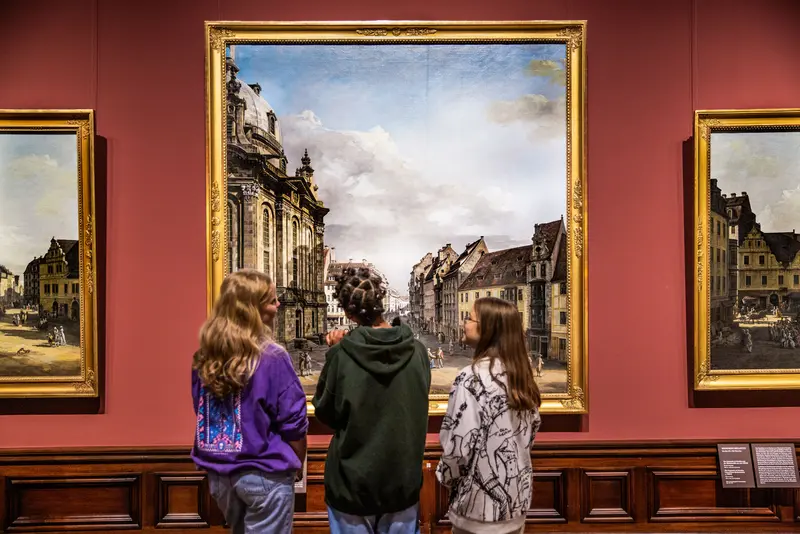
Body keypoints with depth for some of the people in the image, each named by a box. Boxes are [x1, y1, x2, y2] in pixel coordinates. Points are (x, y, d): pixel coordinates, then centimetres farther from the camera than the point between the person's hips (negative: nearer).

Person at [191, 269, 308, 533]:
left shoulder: (204, 356, -2)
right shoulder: (272, 357, -19)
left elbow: (202, 413, 9)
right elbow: (293, 422, -14)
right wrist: (297, 465, 4)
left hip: (218, 471, 6)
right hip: (264, 474, -6)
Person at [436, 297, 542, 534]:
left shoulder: (471, 378, -22)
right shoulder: (520, 373, -1)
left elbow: (459, 445, -22)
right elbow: (533, 427, 10)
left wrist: (445, 476, -2)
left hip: (480, 504, -6)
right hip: (517, 499, 6)